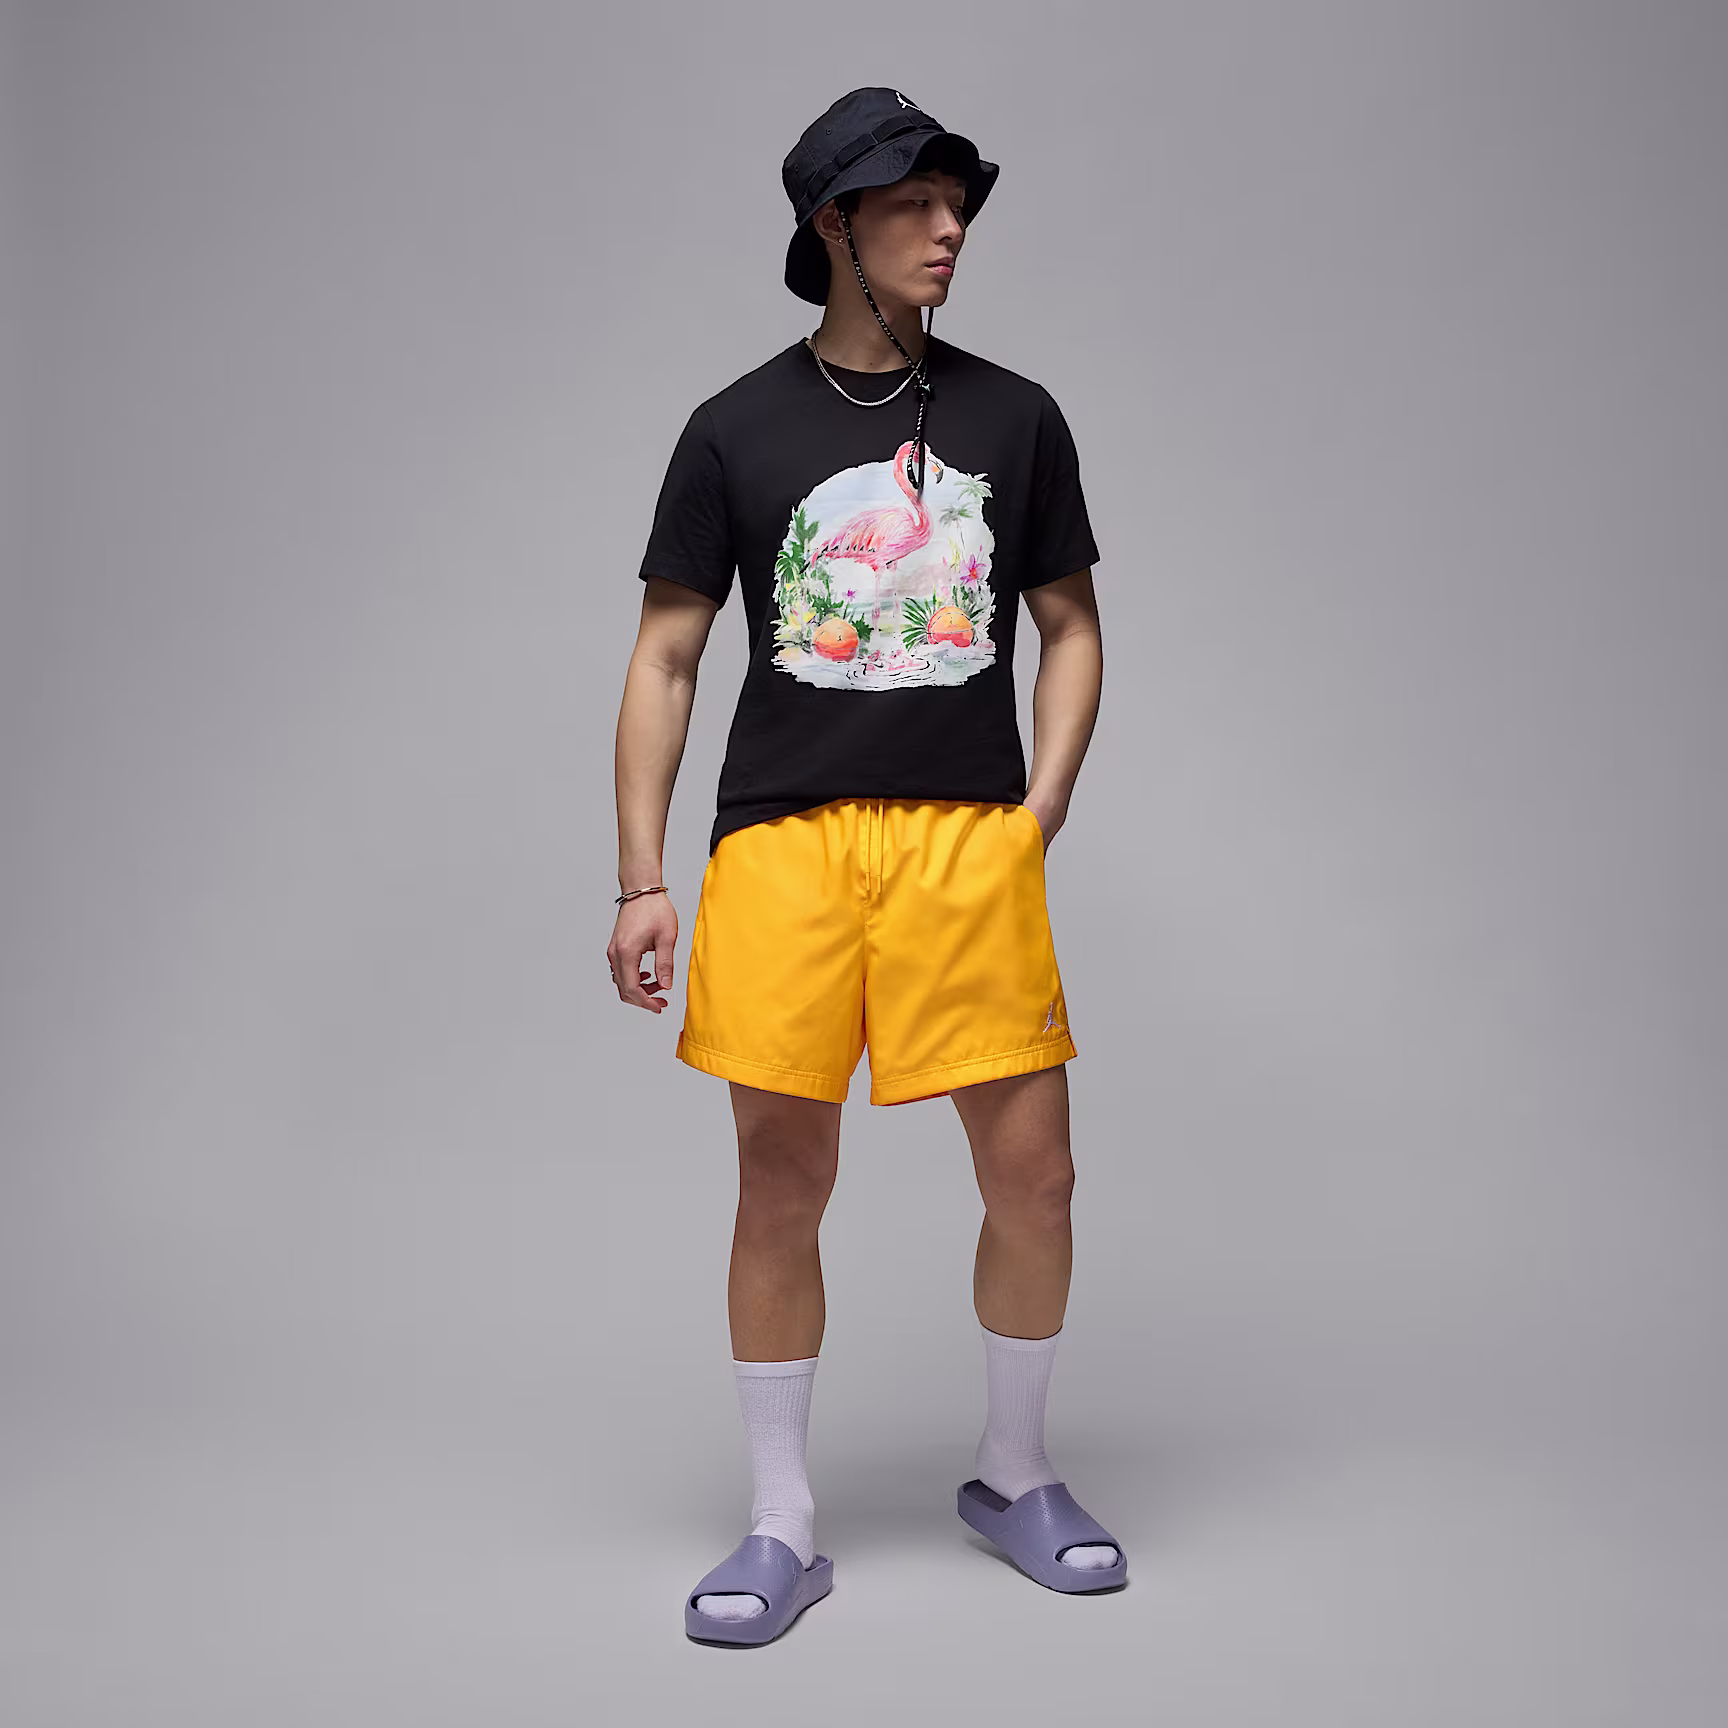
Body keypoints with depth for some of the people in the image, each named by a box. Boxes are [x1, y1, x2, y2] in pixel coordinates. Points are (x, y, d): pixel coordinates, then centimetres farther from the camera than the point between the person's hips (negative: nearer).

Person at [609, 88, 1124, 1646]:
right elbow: (665, 659, 7)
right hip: (782, 836, -1)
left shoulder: (1015, 417, 11)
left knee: (1033, 1171, 1)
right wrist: (640, 880, 0)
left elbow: (1071, 630, 16)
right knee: (781, 1183, 3)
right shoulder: (738, 431, 7)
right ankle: (784, 1529, 20)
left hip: (971, 840, 1)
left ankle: (1015, 1475, 27)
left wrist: (1039, 815, 2)